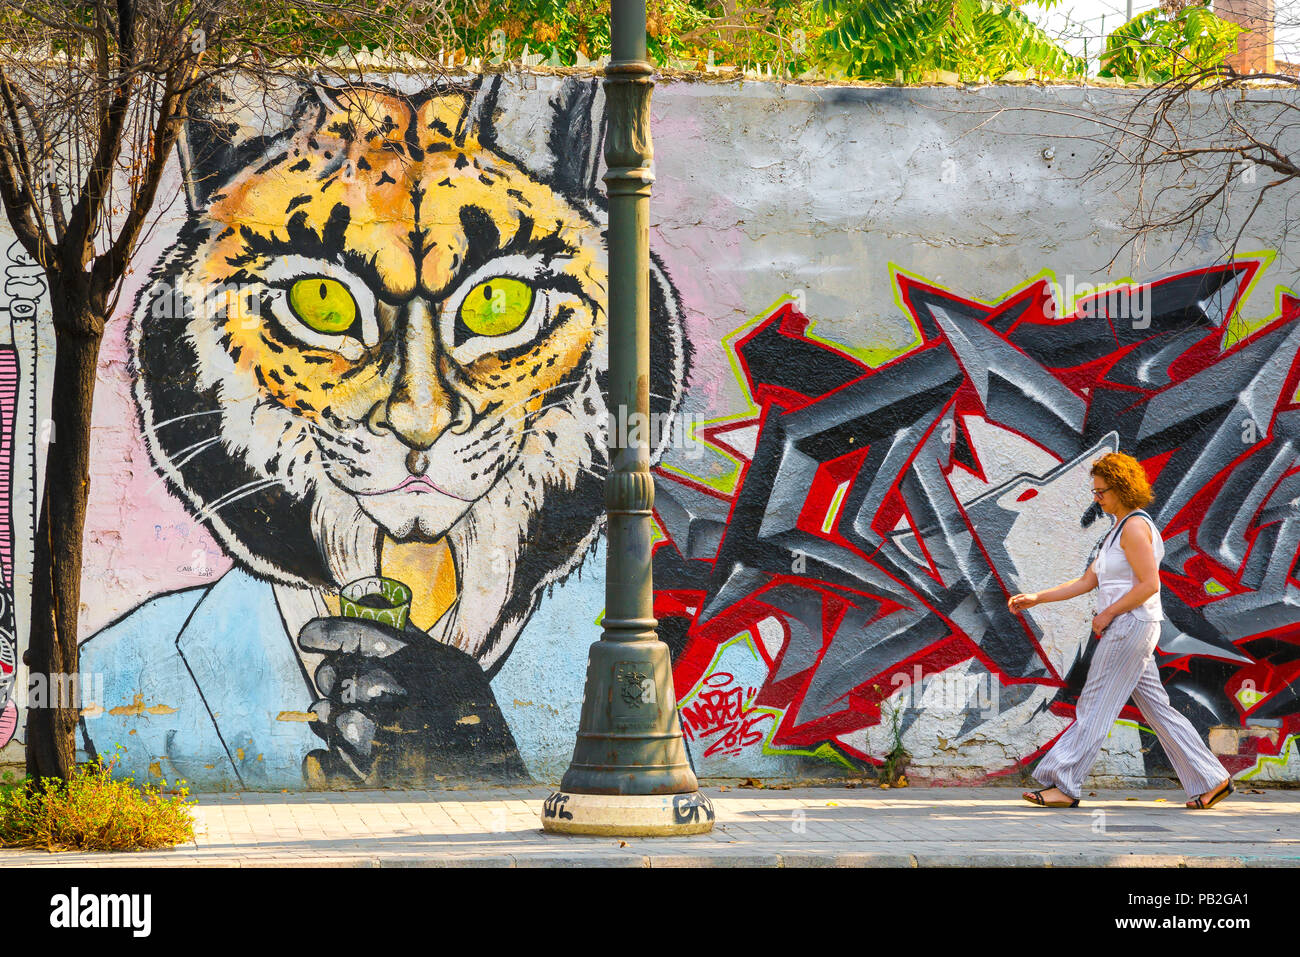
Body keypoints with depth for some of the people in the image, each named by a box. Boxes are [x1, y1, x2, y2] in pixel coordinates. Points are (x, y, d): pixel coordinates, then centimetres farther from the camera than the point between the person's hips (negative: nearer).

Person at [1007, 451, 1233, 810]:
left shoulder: (1134, 527, -13)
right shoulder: (1119, 530, 19)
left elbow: (1149, 584, -20)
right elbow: (1087, 581, 20)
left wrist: (1108, 614, -14)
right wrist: (1036, 598, 15)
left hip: (1132, 624, -10)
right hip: (1123, 629, 10)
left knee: (1095, 705, -7)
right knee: (1157, 709, 9)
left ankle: (1064, 785, -5)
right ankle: (1212, 780, 9)